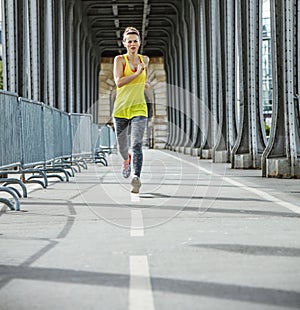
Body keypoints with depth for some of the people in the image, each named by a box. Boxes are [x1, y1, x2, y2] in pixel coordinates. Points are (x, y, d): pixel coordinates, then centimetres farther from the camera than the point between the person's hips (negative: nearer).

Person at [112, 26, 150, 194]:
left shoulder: (145, 59, 7)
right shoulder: (120, 59, -5)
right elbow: (119, 82, -19)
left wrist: (146, 83, 8)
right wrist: (137, 73, -22)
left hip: (139, 108, 1)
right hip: (121, 108, -1)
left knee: (137, 144, -16)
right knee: (122, 146, 14)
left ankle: (136, 177, -20)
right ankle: (127, 159, 48)